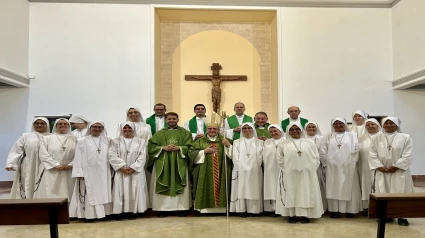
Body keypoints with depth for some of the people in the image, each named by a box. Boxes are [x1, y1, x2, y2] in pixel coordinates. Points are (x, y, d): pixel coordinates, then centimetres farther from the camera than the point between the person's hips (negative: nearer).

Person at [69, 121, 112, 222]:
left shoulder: (107, 141, 11)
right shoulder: (82, 141, 1)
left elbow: (111, 156, 10)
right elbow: (78, 158, -2)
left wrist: (110, 171, 4)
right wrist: (79, 173, -10)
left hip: (103, 173, 3)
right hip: (88, 173, -3)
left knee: (103, 193, 7)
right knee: (89, 194, -1)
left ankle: (102, 213, 14)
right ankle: (89, 215, 4)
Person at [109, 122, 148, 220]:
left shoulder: (140, 141, 7)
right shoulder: (116, 141, 8)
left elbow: (142, 157, -2)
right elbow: (112, 156, -3)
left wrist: (132, 168, -12)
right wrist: (122, 167, -13)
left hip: (135, 172, 0)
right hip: (120, 172, 0)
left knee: (134, 192, -1)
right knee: (120, 191, -2)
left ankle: (132, 211, 7)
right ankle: (120, 212, 4)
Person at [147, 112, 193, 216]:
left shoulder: (185, 133, 8)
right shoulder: (160, 133, 10)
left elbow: (189, 147, 1)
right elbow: (151, 145, 3)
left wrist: (179, 148, -15)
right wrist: (163, 148, -11)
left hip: (179, 163, -1)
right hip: (162, 163, 1)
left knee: (179, 184, 0)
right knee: (163, 185, -1)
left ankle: (181, 207, 7)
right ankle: (163, 208, 5)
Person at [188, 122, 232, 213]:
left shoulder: (224, 141, 12)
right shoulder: (200, 141, 10)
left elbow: (233, 154, 5)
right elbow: (191, 153, 1)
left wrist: (228, 146, -11)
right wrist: (204, 151, -8)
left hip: (220, 174, 1)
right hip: (205, 174, 0)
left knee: (219, 189, -2)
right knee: (206, 192, -4)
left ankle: (220, 208, 6)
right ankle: (205, 209, 2)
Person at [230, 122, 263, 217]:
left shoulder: (259, 142, 10)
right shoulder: (237, 142, 12)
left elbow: (260, 157, 0)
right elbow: (235, 157, 1)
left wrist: (252, 167, -10)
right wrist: (241, 167, -12)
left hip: (254, 171, 0)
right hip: (240, 171, 0)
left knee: (254, 190, 0)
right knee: (241, 190, -2)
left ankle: (253, 210, 6)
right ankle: (241, 210, 2)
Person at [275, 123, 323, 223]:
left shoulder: (309, 142, 7)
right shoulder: (284, 144, 5)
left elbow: (316, 157, 7)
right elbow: (280, 158, 6)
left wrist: (312, 168, -1)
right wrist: (286, 168, -1)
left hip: (306, 173, 1)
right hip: (290, 173, 0)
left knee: (306, 193, 1)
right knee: (291, 193, 2)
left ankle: (305, 215, 7)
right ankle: (292, 215, 8)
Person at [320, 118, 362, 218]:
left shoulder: (352, 135, 8)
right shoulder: (328, 137, 10)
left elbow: (355, 150, 1)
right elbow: (323, 151, 5)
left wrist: (352, 163, -5)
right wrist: (327, 163, -1)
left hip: (348, 167, -1)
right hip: (332, 167, 1)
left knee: (348, 188, 1)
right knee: (333, 188, 1)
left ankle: (350, 210, 8)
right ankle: (334, 210, 5)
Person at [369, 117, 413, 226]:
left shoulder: (406, 138, 3)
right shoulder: (376, 139, 9)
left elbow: (407, 155, -6)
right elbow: (373, 155, 2)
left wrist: (395, 167, -14)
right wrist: (380, 167, -11)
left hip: (399, 172, -2)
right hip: (381, 172, 2)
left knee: (400, 193, -2)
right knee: (383, 194, 3)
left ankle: (401, 217, 7)